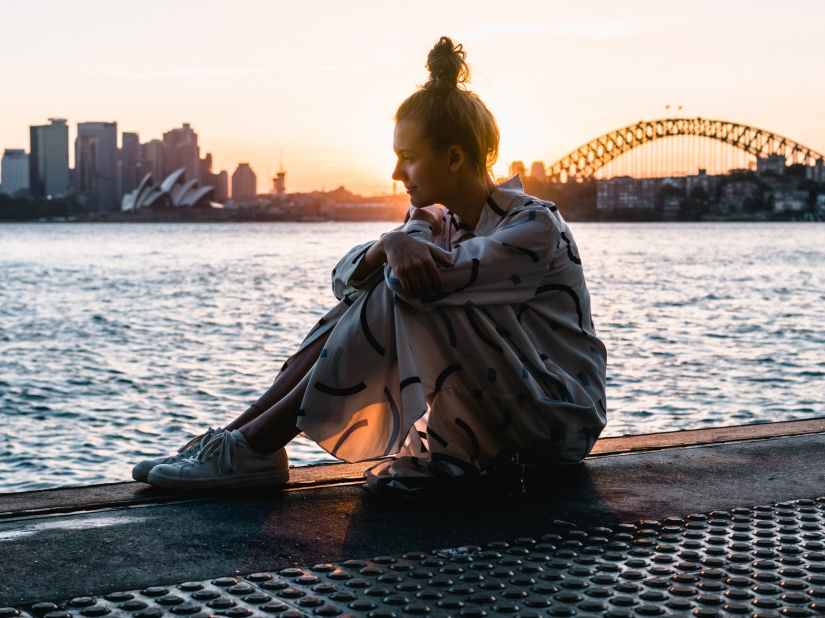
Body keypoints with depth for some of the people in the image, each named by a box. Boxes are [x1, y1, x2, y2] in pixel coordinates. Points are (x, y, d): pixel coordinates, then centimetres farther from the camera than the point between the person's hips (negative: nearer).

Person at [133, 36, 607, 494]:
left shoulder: (536, 225, -17)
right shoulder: (436, 222, 8)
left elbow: (434, 276, -31)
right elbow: (347, 279, -4)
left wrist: (398, 241, -11)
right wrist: (388, 249, -25)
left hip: (560, 417, -7)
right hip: (495, 409, 7)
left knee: (403, 291, -24)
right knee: (385, 286, -6)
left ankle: (253, 446, -23)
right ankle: (238, 437, -14)